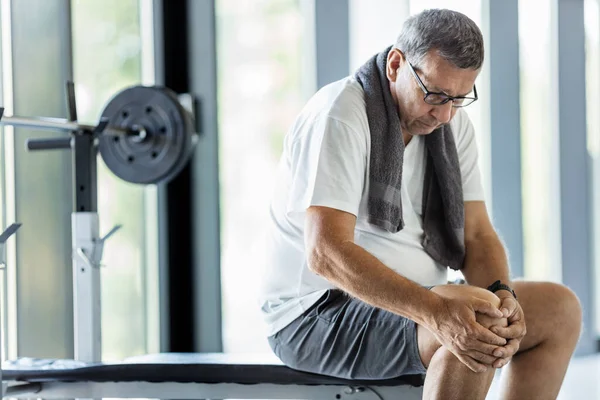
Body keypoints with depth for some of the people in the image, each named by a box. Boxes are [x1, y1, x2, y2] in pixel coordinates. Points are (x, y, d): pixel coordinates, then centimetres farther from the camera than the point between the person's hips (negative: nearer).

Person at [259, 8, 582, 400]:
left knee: (560, 308, -2)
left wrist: (502, 294, -20)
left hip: (414, 299, 9)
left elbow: (476, 234, 4)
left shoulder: (453, 121, 7)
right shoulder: (338, 116, -19)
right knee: (472, 319, -32)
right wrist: (437, 312, -40)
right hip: (319, 310, -9)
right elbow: (326, 254, -29)